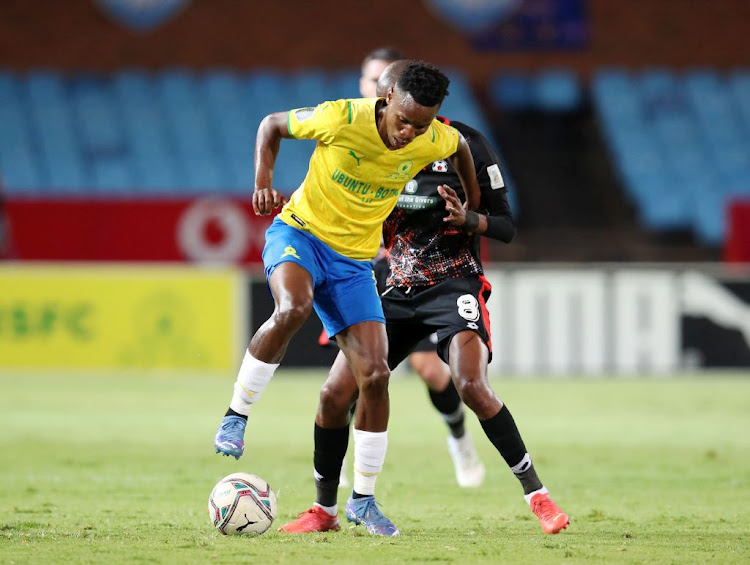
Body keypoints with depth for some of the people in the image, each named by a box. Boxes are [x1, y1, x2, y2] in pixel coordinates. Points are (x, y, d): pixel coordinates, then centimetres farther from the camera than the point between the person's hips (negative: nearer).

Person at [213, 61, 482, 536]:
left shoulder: (435, 141, -10)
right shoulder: (341, 119, -22)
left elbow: (461, 147, 17)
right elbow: (272, 125, -4)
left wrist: (473, 206, 21)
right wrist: (264, 183, -18)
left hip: (354, 260, 4)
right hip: (300, 231, -4)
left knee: (375, 376, -6)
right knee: (293, 309, -38)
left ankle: (363, 499, 9)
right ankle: (236, 416, -20)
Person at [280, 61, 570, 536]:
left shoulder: (465, 144, -7)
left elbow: (506, 227, -4)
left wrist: (468, 218, -25)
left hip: (455, 284, -5)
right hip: (399, 291, 5)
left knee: (473, 389, -27)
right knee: (335, 394, -5)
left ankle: (537, 495, -15)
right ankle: (324, 510, 11)